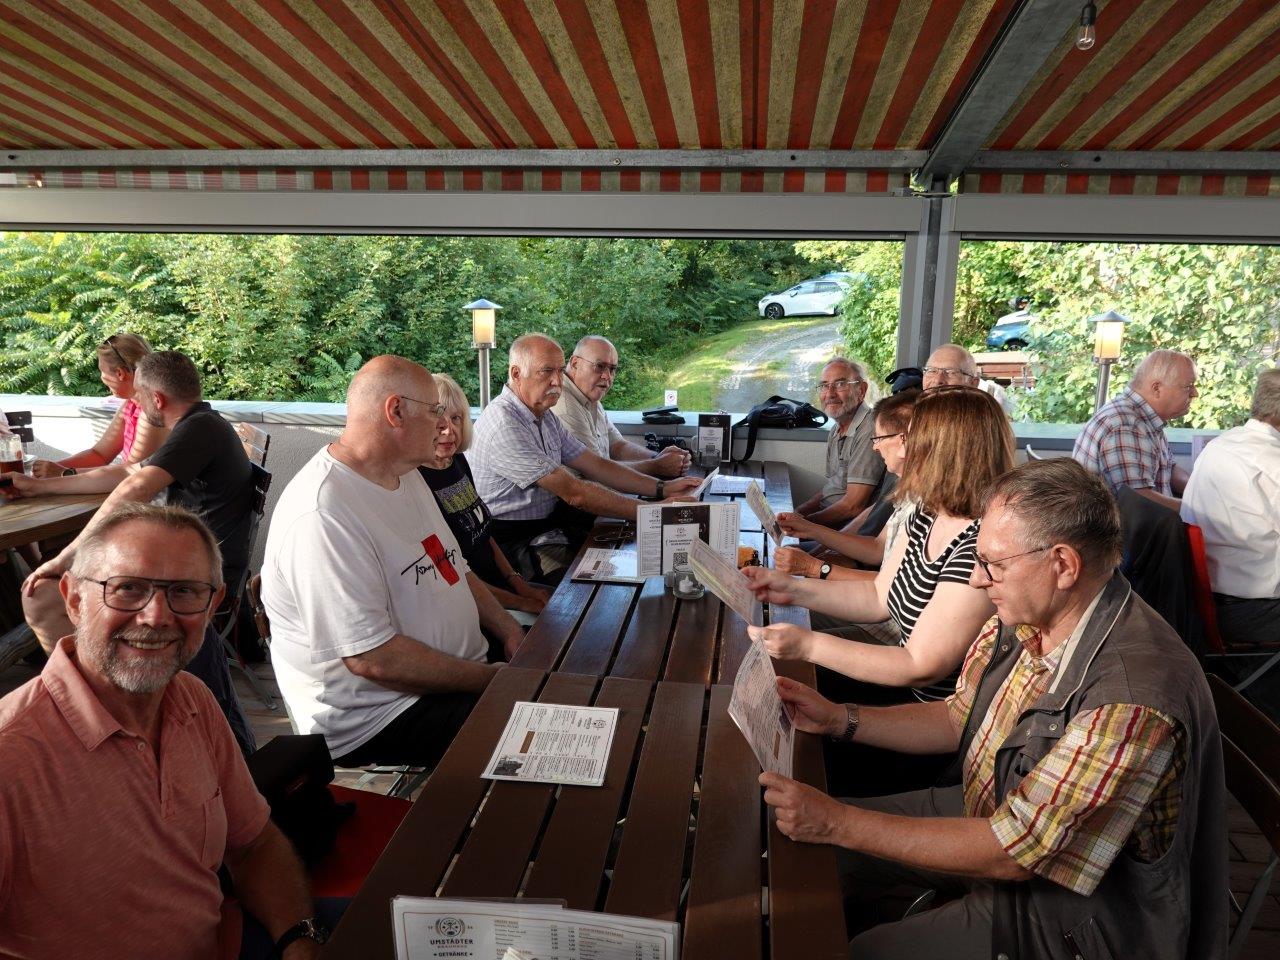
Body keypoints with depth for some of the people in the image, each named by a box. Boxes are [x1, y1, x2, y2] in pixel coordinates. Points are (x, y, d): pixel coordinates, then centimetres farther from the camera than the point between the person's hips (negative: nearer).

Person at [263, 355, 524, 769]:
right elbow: (372, 658, -26)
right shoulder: (324, 514, -24)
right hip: (372, 720, -9)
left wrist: (510, 632, 1)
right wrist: (494, 679, -19)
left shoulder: (406, 475, 9)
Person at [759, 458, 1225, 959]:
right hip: (991, 813, 7)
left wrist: (838, 822, -29)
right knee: (817, 851, 8)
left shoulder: (1132, 701, -35)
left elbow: (1014, 851, -30)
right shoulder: (1023, 619, -10)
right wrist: (839, 719, -5)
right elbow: (958, 719, 6)